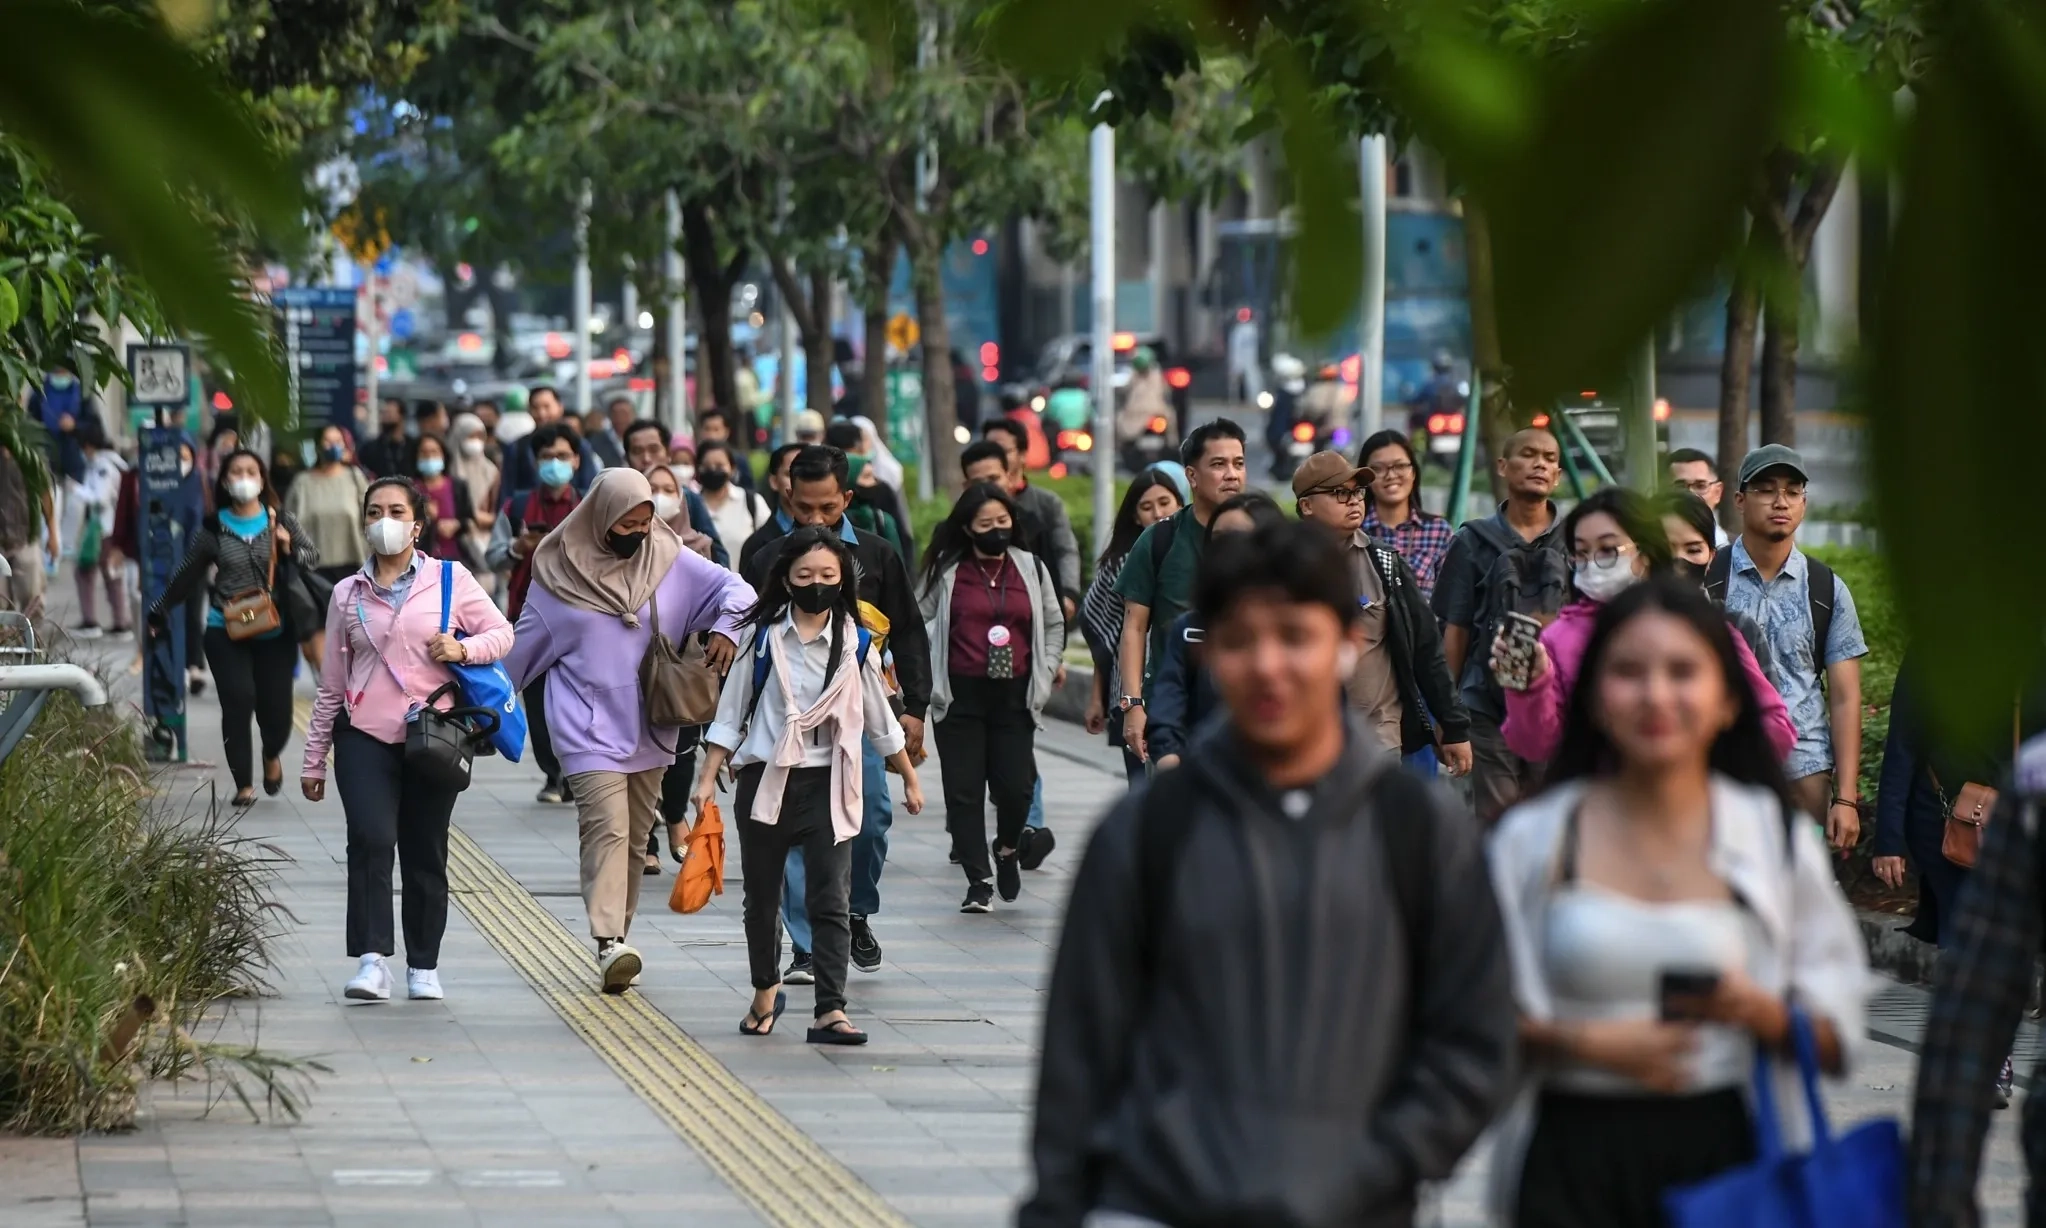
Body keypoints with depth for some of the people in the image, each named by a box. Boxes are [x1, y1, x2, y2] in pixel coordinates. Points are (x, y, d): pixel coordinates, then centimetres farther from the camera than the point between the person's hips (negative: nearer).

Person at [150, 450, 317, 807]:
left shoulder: (280, 521, 4)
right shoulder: (214, 528, 4)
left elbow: (313, 556, 10)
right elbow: (185, 575, 14)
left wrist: (291, 551, -12)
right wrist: (158, 613, 20)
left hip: (275, 631, 0)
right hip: (226, 631, 0)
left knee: (276, 707, -3)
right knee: (238, 703, -13)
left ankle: (272, 755, 33)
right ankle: (243, 784, 1)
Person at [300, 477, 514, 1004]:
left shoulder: (450, 579, 5)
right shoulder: (348, 594, 11)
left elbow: (503, 633, 9)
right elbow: (331, 683, 15)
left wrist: (464, 648, -13)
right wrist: (313, 760, 14)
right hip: (365, 736, 0)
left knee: (425, 853, 5)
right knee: (370, 840, -17)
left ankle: (424, 968, 15)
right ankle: (372, 961, -22)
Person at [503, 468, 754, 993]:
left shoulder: (669, 561, 2)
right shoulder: (561, 571, -2)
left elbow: (735, 588, 2)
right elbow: (523, 648, 9)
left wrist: (726, 626, -19)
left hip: (648, 728, 4)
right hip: (589, 728, -4)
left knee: (634, 837, 9)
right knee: (606, 826, -18)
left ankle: (618, 934, 18)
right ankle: (608, 944, -28)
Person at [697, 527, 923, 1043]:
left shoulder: (855, 645, 2)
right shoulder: (762, 638, -1)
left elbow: (881, 719, 13)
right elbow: (730, 714, 4)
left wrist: (910, 780, 19)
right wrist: (707, 779, 0)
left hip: (827, 784, 0)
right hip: (765, 780, 0)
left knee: (830, 900, -8)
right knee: (761, 897, 13)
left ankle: (830, 1010, -11)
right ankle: (765, 990, 34)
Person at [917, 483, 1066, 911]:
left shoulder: (1031, 568, 10)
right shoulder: (946, 572, 2)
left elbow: (1053, 623, 20)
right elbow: (918, 623, 6)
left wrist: (1048, 669, 8)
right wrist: (923, 678, -2)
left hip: (1014, 695, 1)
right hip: (960, 696, -1)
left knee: (1017, 786, -6)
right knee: (964, 791, -1)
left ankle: (1008, 848, 25)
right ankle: (979, 880, 8)